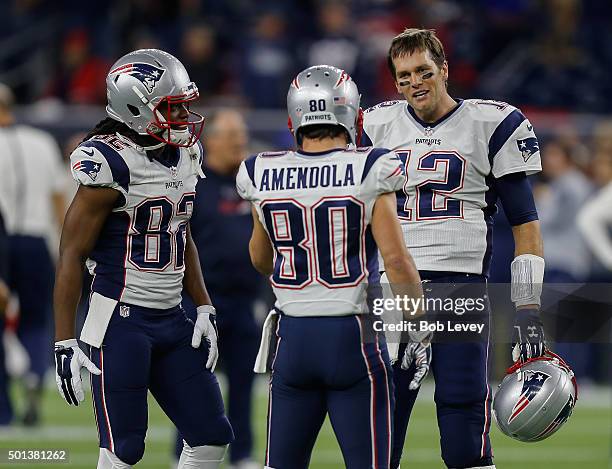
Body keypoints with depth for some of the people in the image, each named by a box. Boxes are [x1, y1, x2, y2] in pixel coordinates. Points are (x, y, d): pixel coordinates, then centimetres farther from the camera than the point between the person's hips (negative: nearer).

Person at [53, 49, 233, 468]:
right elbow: (72, 255, -14)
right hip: (121, 323, -8)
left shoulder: (184, 157, 8)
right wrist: (65, 343, -16)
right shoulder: (111, 165, -17)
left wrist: (205, 310, 12)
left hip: (171, 321, 8)